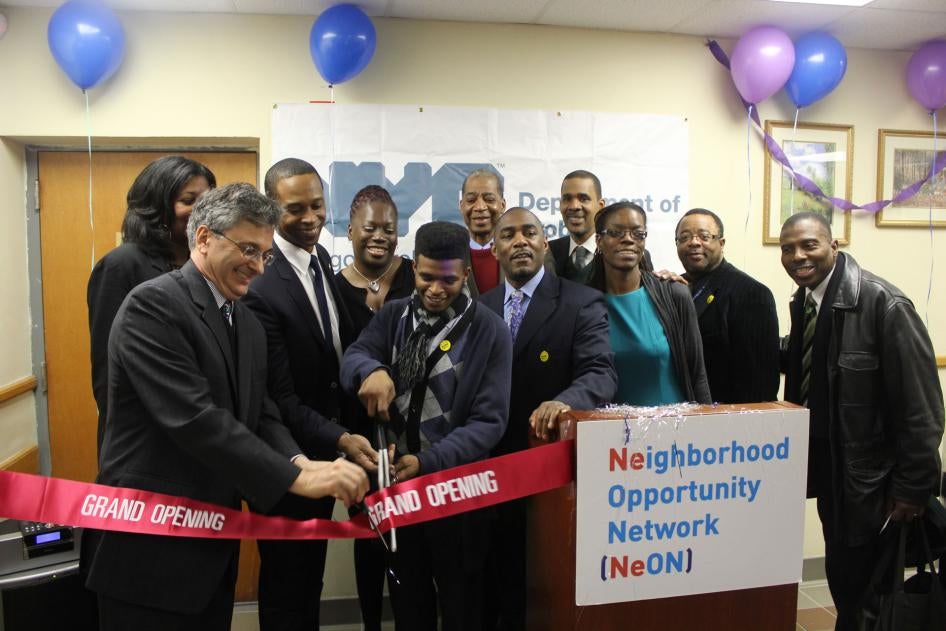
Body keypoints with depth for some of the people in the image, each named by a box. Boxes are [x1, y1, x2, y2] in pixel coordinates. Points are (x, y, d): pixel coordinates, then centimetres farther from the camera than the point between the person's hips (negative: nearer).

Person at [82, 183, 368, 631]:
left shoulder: (248, 325, 11)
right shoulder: (153, 304, -17)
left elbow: (260, 415, 7)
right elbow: (194, 418, -27)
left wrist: (299, 461, -14)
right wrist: (295, 477, -28)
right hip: (150, 544, -8)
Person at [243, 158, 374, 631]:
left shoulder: (321, 258, 1)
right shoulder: (260, 285, -26)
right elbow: (279, 398, -26)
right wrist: (341, 440, -36)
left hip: (323, 449, 8)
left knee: (312, 573, 25)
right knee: (286, 578, 14)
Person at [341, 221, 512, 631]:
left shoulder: (489, 331, -10)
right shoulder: (393, 315, 2)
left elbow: (489, 421, -16)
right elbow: (352, 357, -13)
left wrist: (427, 462, -27)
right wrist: (371, 369, -37)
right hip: (396, 478, 3)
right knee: (406, 598, 21)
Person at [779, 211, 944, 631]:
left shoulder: (882, 303, -19)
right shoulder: (802, 301, 3)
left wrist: (912, 486, -16)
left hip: (867, 473, -7)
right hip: (828, 464, 7)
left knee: (853, 578, 3)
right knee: (841, 576, 19)